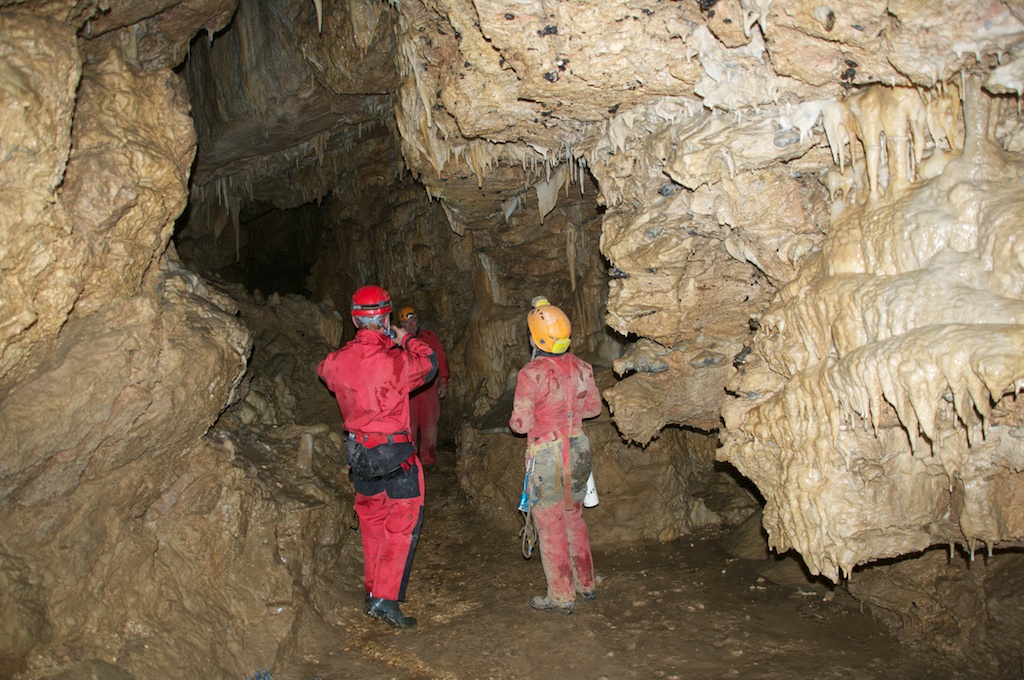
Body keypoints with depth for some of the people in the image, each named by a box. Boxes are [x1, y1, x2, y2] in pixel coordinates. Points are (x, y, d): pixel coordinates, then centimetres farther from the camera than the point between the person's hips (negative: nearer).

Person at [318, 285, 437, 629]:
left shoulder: (338, 361, -5)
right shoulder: (395, 361, -19)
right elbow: (429, 363, 1)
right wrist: (406, 339, 19)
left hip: (358, 452, 6)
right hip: (395, 453, -6)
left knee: (372, 522, 19)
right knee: (402, 525, 3)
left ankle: (373, 591, 30)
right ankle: (386, 598, -1)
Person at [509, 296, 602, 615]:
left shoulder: (531, 374, -20)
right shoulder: (581, 367, -2)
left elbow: (520, 423, -18)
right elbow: (593, 406, 11)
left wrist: (517, 418, 4)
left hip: (546, 455, -6)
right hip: (577, 449, 6)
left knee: (551, 527, 7)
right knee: (574, 518, 22)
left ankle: (561, 596, 17)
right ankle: (586, 584, 33)